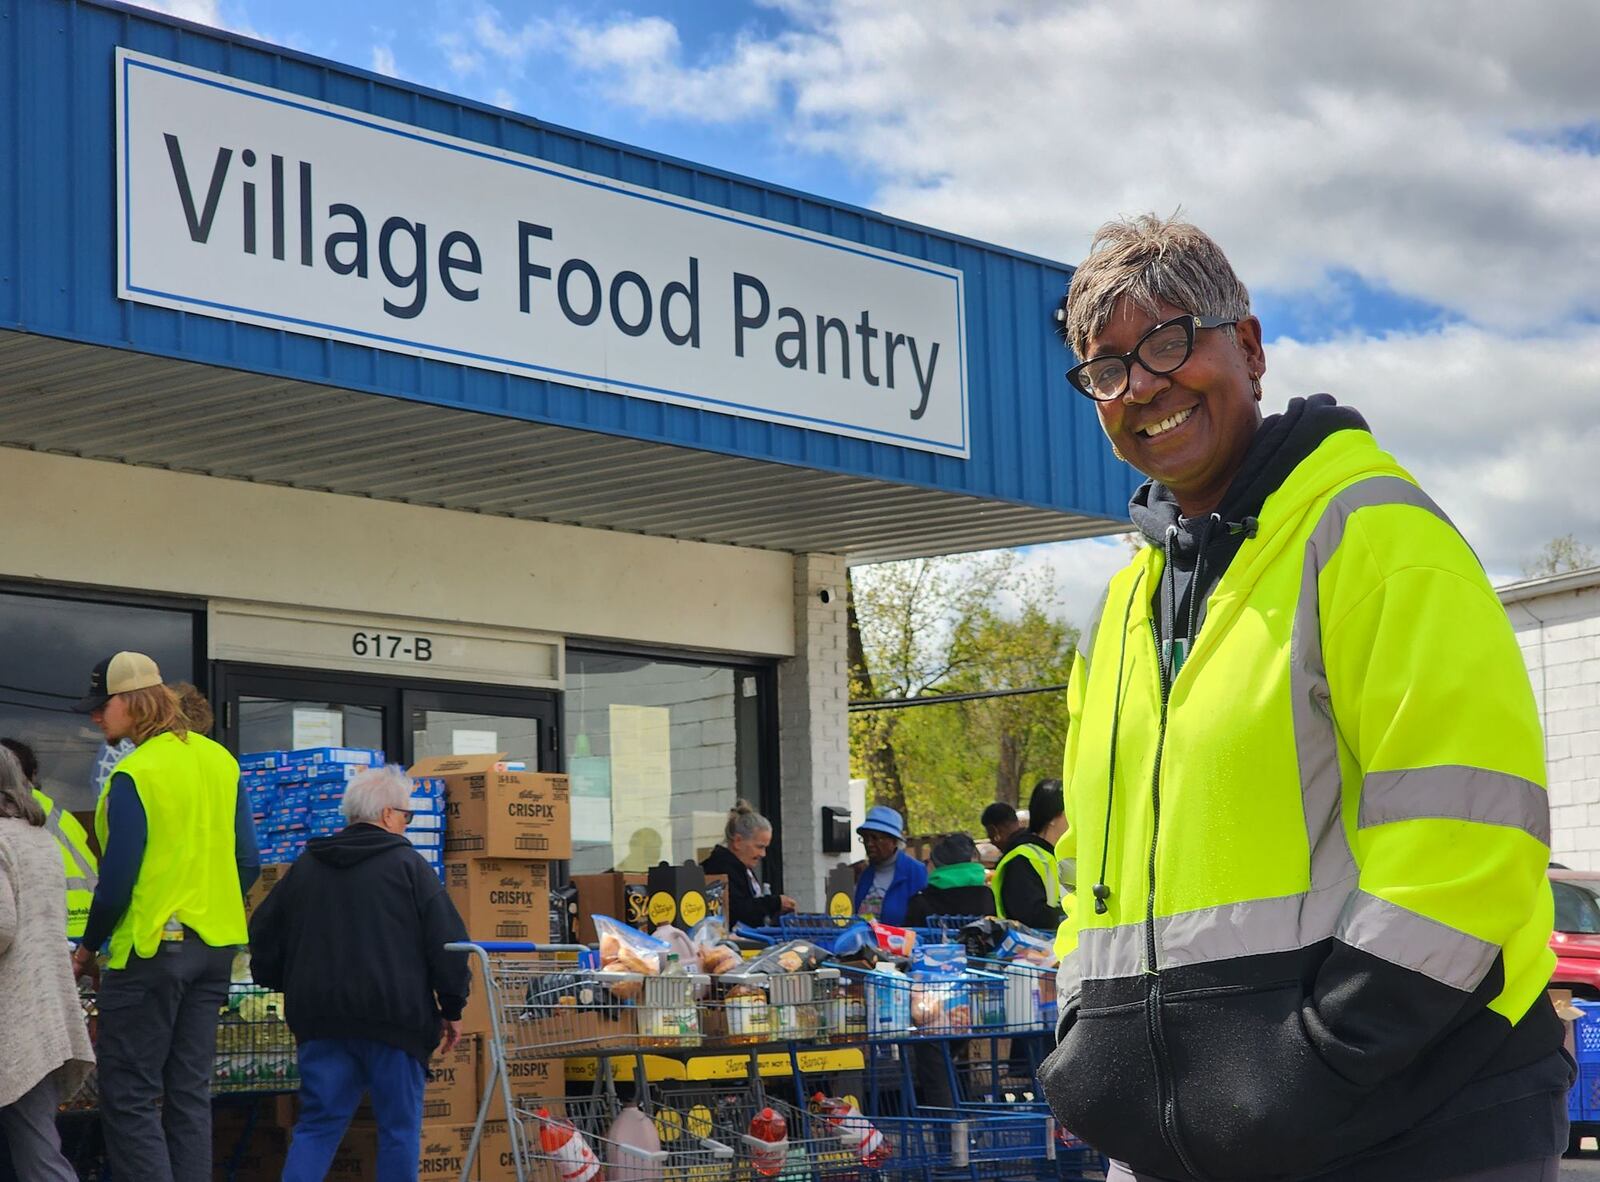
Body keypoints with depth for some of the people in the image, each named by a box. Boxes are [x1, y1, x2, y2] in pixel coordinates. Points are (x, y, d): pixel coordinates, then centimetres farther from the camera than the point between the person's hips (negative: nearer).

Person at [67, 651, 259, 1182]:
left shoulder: (134, 774, -14)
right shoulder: (219, 761, 8)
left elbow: (118, 878, -15)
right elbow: (247, 863, 10)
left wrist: (88, 946, -2)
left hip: (151, 949, -7)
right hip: (215, 945, 8)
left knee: (127, 1097, -2)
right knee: (190, 1093, 11)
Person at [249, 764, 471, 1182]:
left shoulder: (306, 866, 11)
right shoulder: (407, 865, -3)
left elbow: (264, 937, 17)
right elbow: (447, 942, -5)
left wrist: (293, 989, 31)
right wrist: (452, 1009, 5)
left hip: (321, 1019, 4)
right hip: (393, 1017, -4)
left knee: (318, 1124, 6)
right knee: (400, 1128, 5)